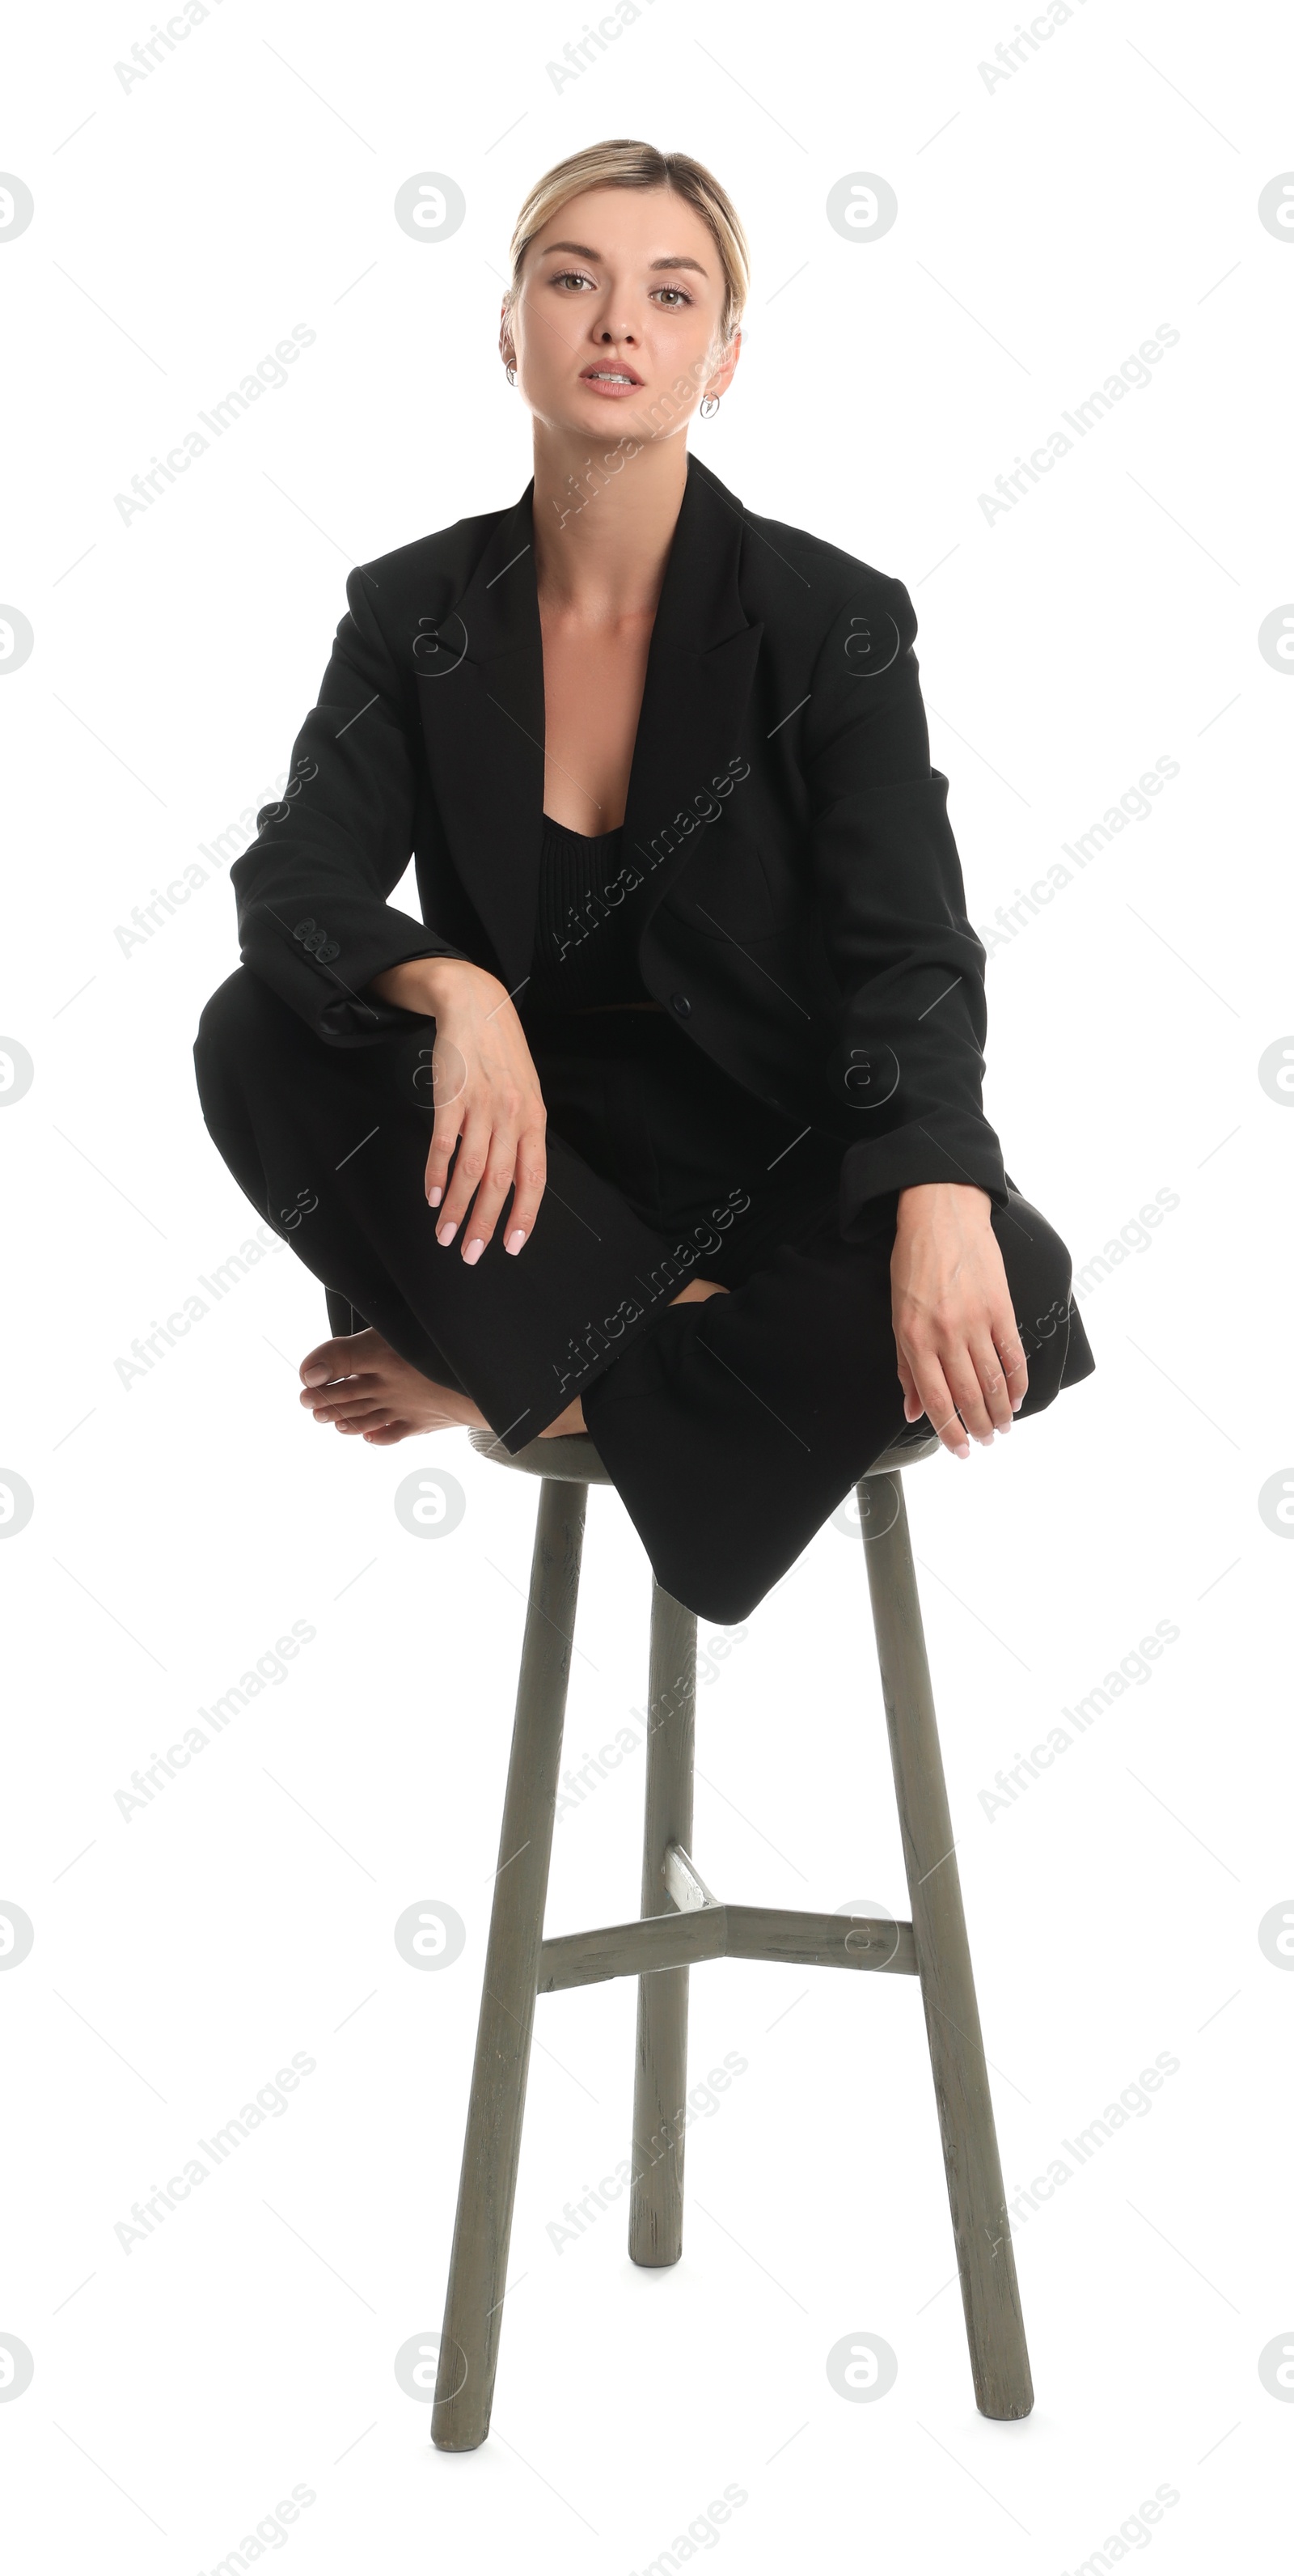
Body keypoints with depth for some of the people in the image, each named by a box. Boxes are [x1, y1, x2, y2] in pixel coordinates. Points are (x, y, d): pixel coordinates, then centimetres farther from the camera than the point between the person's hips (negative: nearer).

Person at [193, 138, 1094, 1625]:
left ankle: (515, 1377, -15)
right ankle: (704, 1358, -20)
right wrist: (452, 991, -36)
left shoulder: (832, 617, -9)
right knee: (260, 1040, -25)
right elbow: (295, 884, -12)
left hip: (775, 1154, -1)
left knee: (1013, 1296, -31)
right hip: (520, 1148, 1)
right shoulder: (417, 611, -2)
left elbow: (911, 958, -15)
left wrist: (941, 1202, -36)